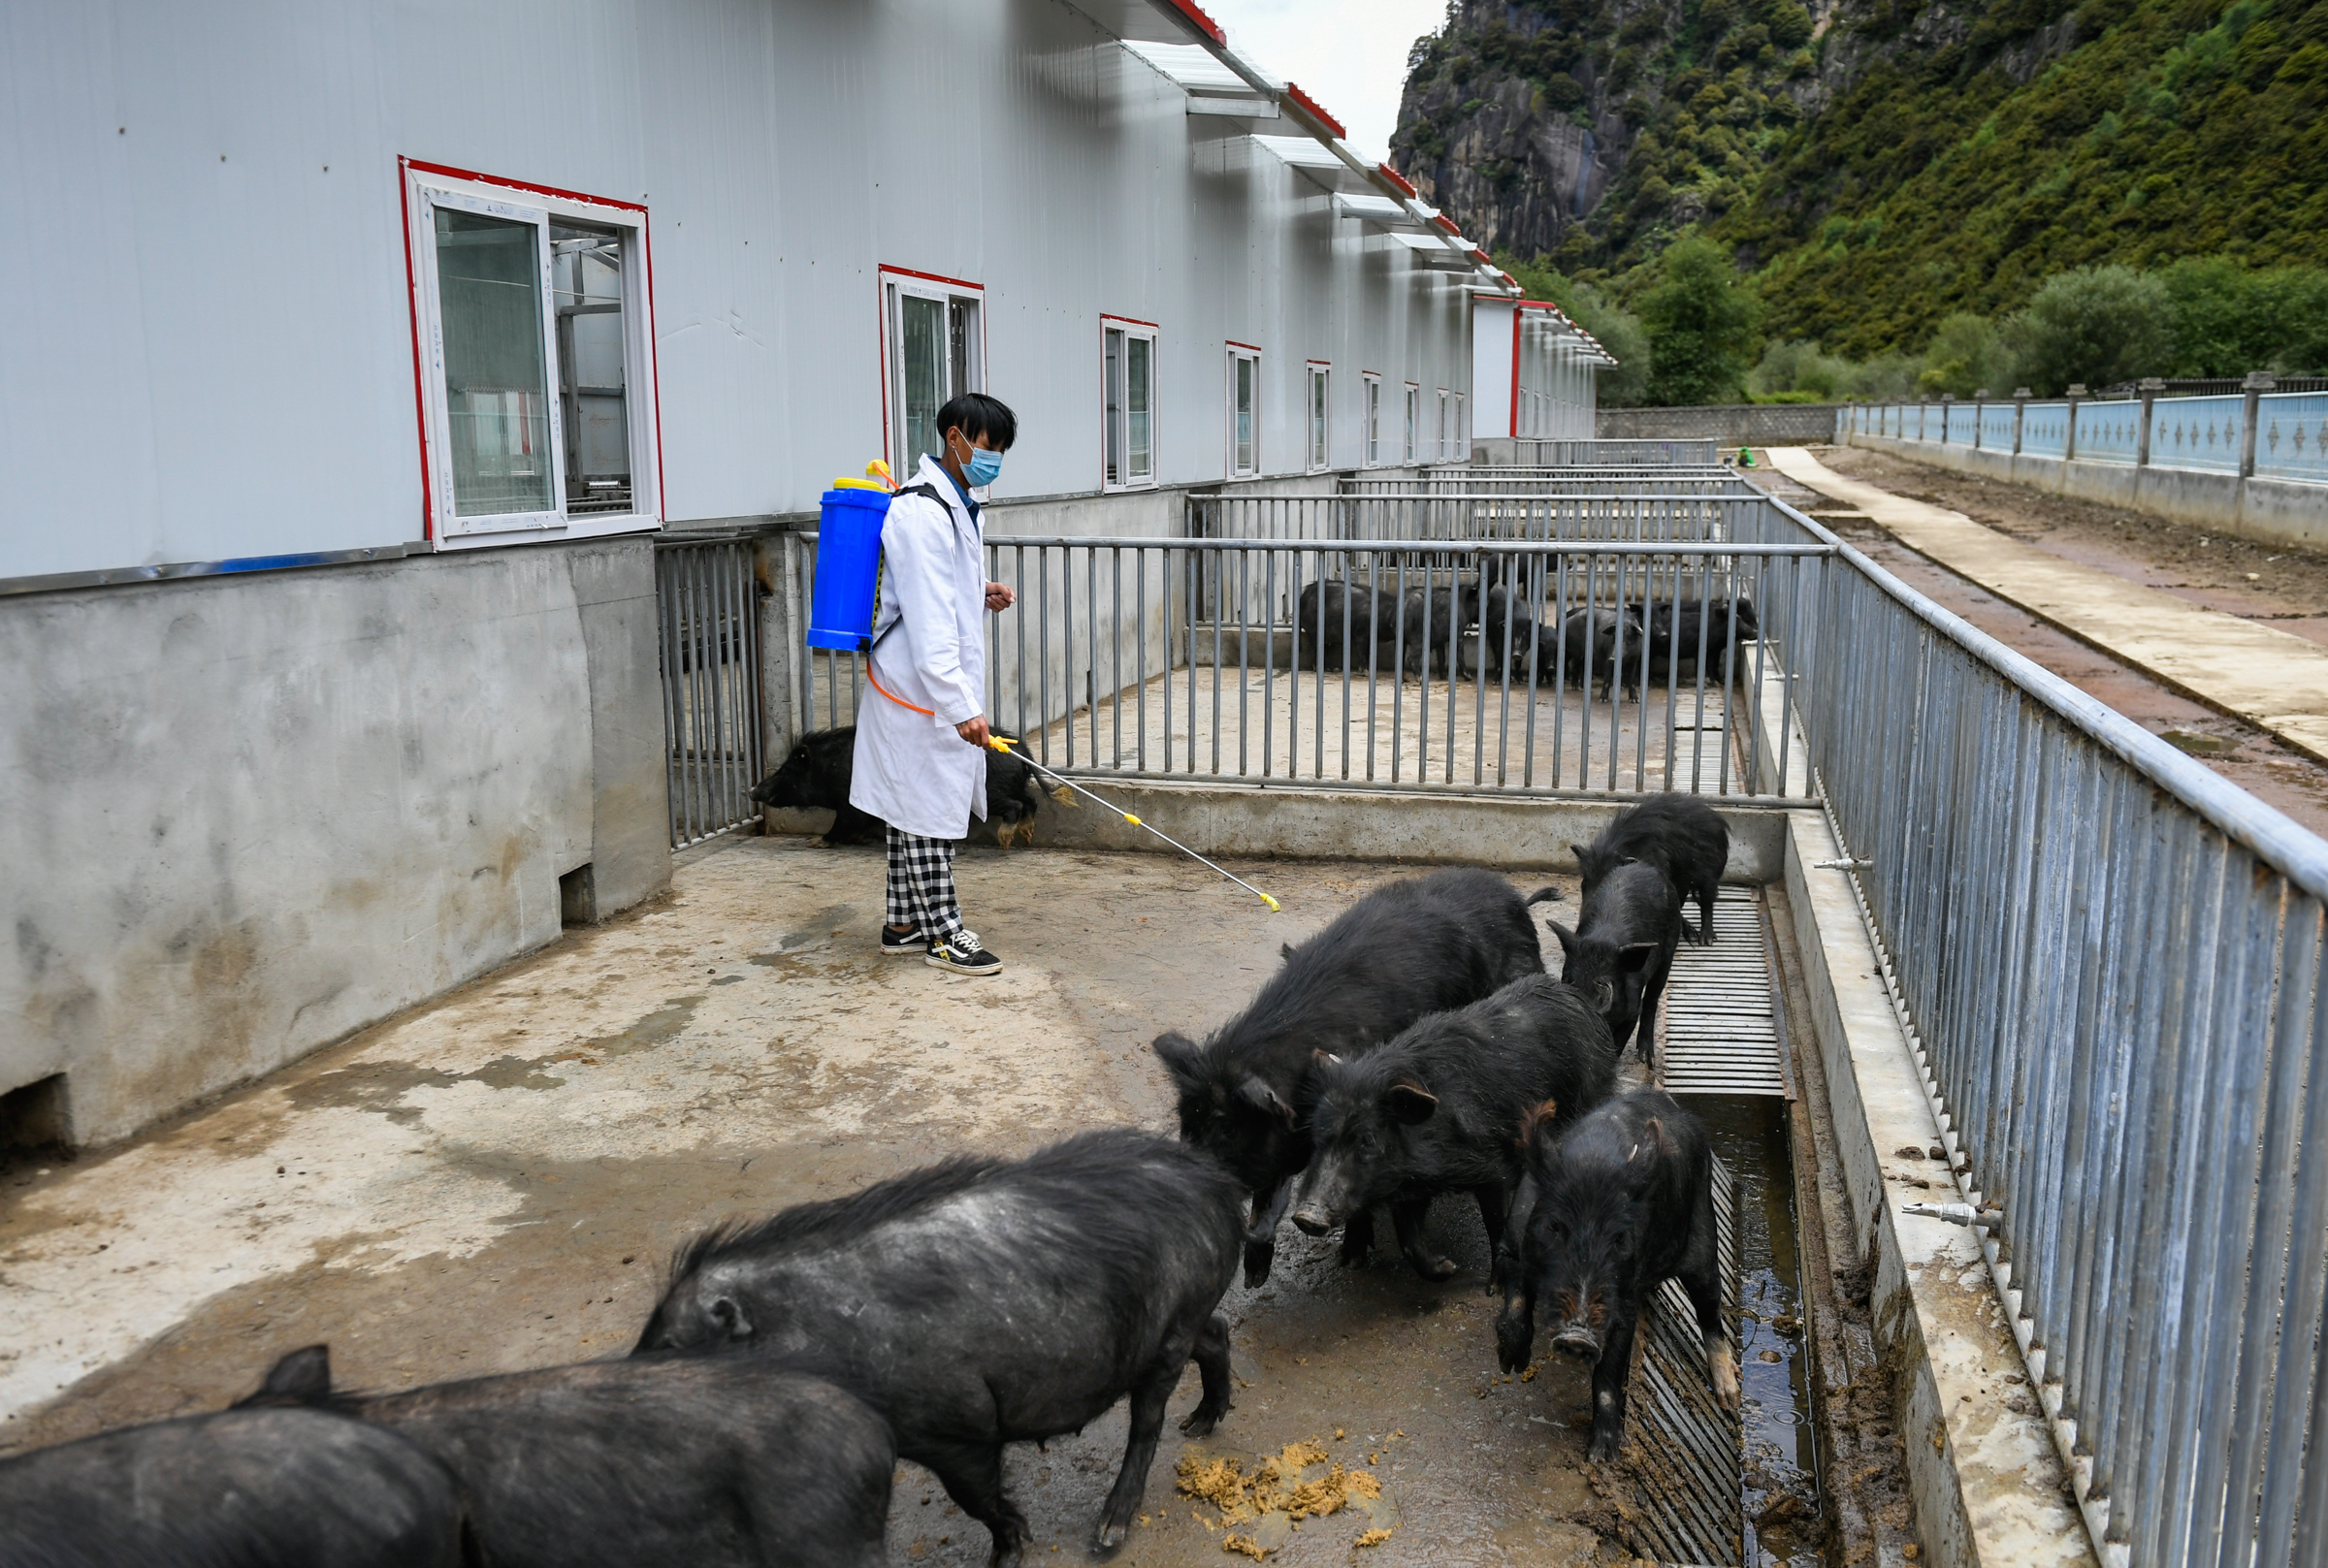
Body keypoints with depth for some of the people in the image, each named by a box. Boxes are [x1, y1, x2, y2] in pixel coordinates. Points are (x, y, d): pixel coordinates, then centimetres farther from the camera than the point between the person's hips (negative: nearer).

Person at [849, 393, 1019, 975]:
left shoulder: (954, 502, 13)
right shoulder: (921, 513, -20)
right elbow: (928, 623, -28)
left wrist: (979, 594, 8)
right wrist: (962, 706, -33)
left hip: (937, 686, 10)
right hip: (920, 688, -10)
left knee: (914, 809, 16)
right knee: (928, 809, 0)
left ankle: (904, 924, 26)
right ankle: (944, 932, 10)